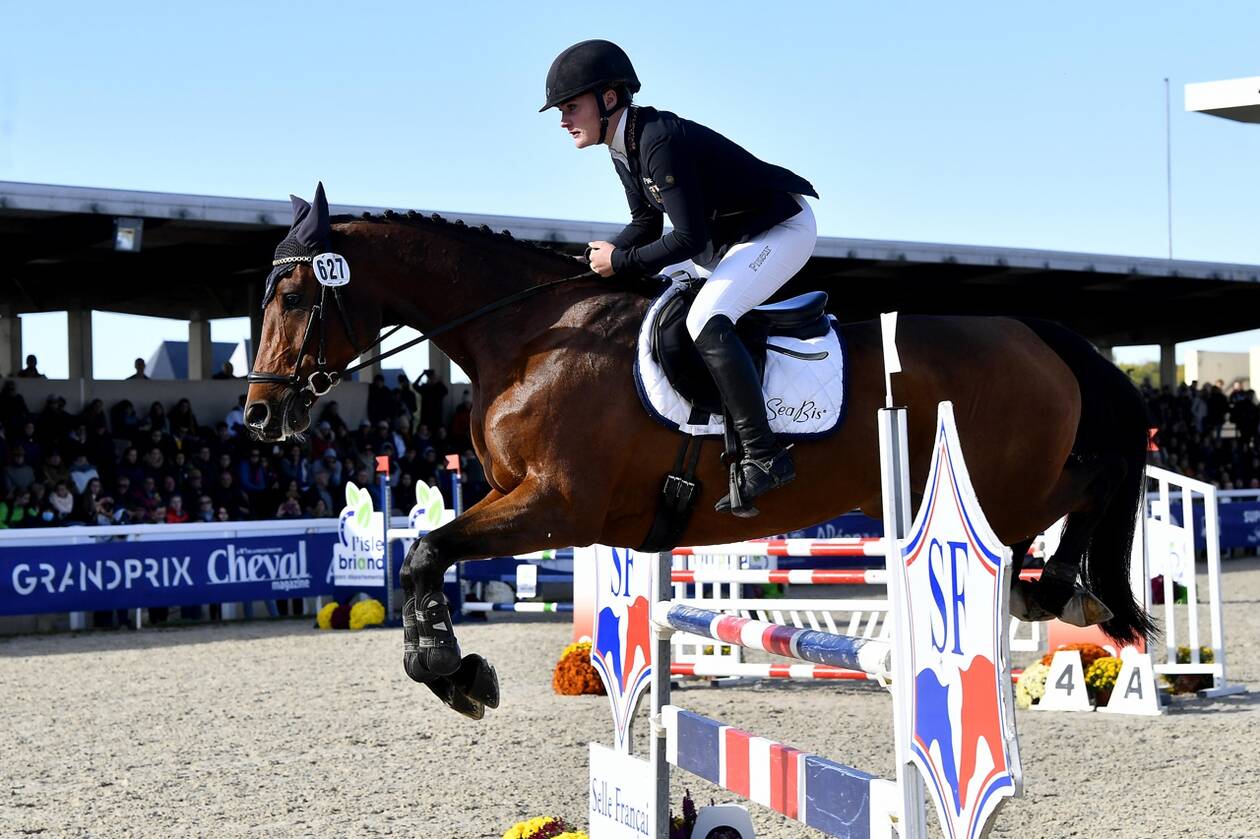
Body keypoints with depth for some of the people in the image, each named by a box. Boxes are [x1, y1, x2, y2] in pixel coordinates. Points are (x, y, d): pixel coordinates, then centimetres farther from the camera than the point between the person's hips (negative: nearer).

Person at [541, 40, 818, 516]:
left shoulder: (660, 141, -28)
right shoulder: (624, 147, 1)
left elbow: (689, 238, -30)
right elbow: (647, 221, 12)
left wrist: (622, 261, -19)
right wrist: (605, 259, -4)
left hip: (783, 230, -11)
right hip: (725, 238, 11)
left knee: (706, 321, -29)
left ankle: (763, 455, -26)